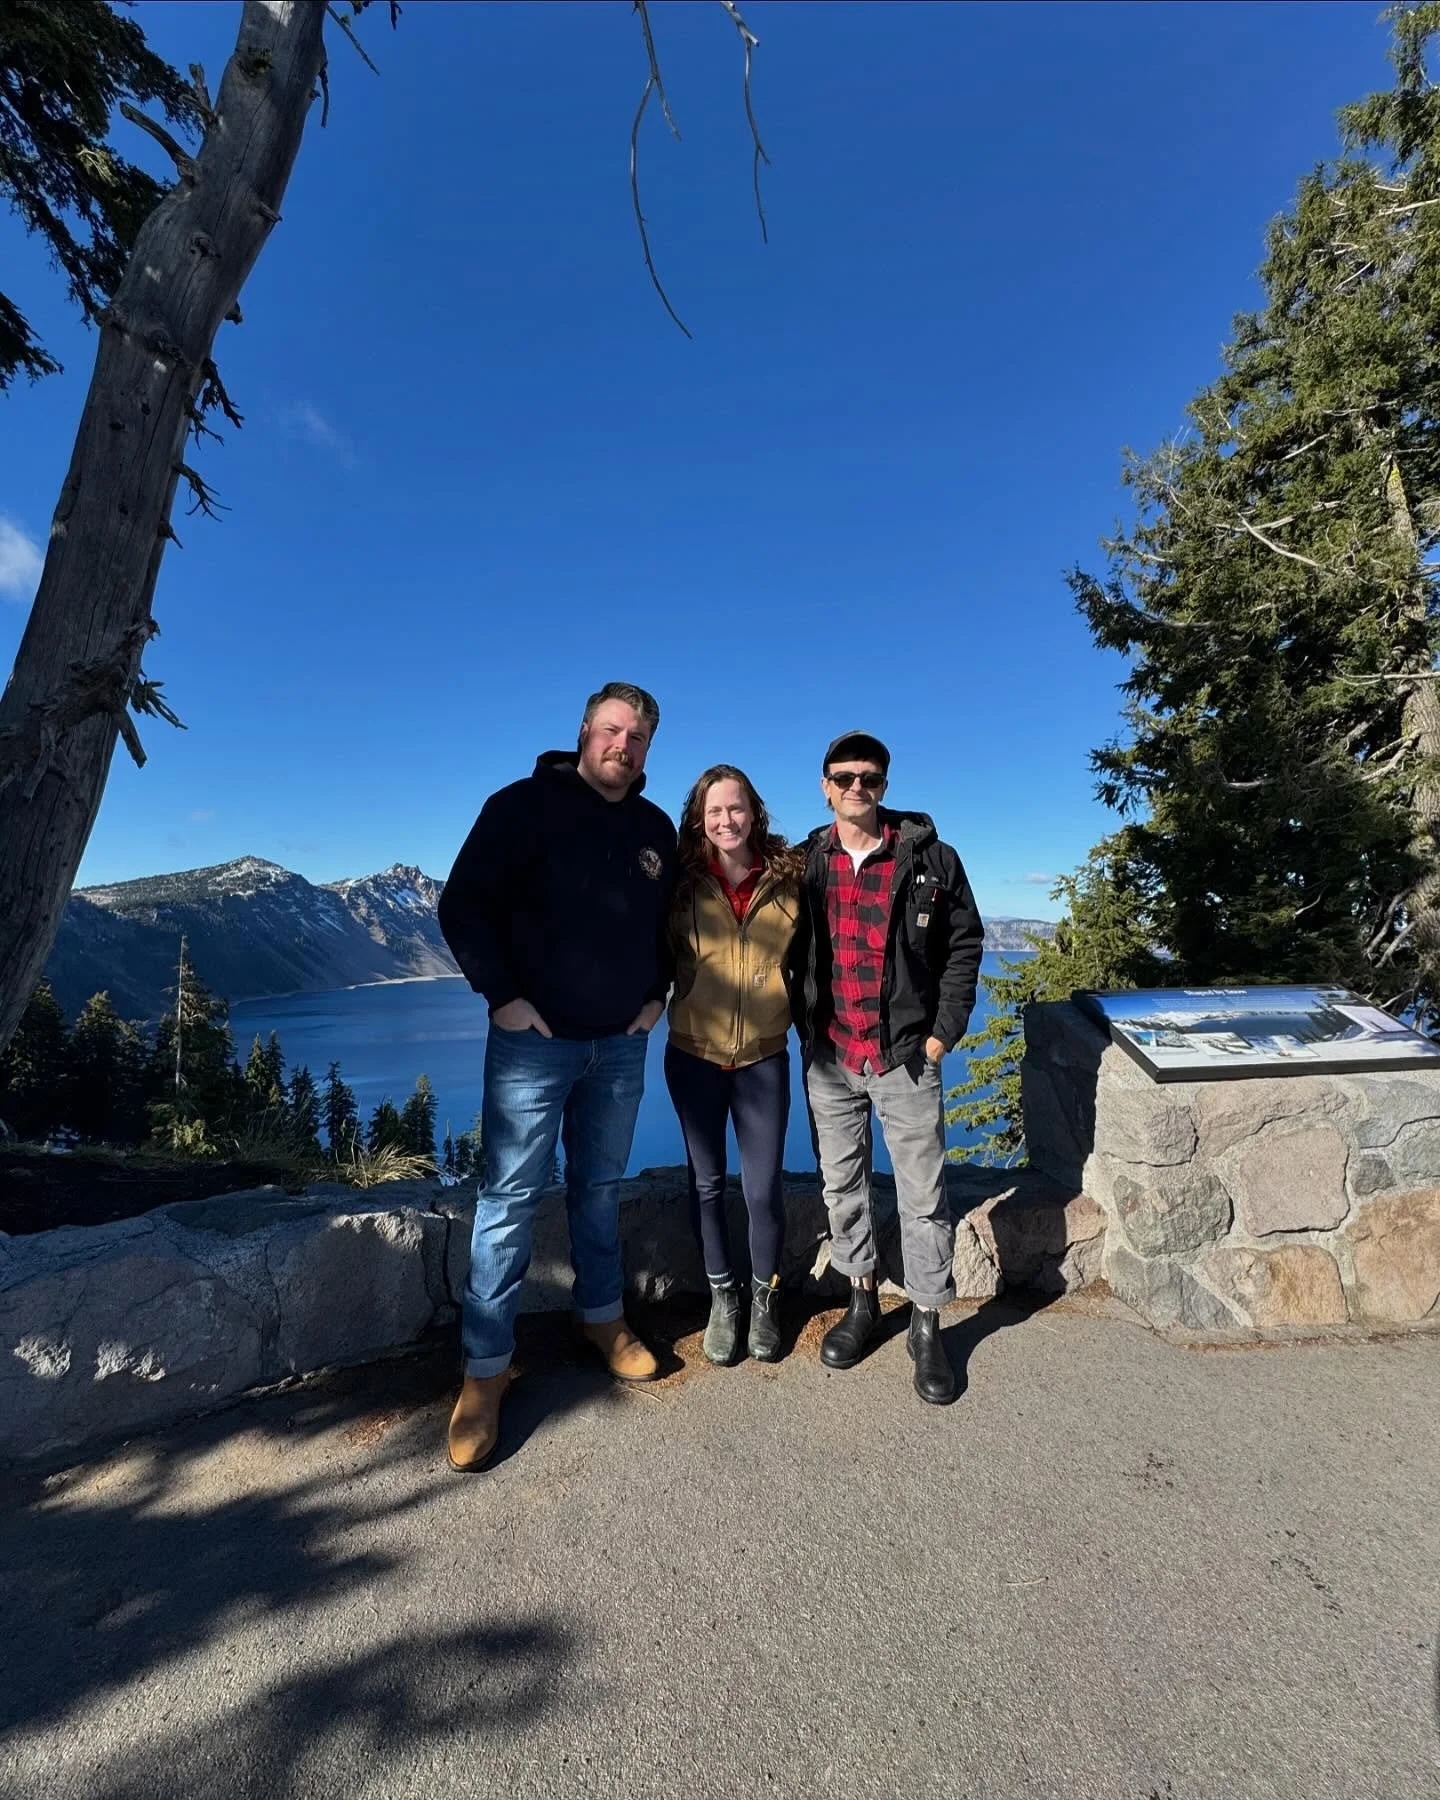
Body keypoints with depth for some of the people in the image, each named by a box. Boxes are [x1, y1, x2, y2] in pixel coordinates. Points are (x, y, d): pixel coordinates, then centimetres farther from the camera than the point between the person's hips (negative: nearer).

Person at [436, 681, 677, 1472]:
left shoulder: (656, 829, 7)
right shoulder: (523, 805, -8)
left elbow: (668, 922, 19)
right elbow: (463, 907, -9)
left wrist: (656, 993, 7)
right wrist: (503, 996, -14)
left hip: (620, 1045, 5)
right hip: (535, 1039, -4)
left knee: (599, 1188, 17)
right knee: (509, 1197, 0)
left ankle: (601, 1317, 35)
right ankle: (485, 1368, 14)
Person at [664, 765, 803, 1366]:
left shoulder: (788, 878, -4)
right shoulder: (684, 883, -5)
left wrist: (801, 1017, 5)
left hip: (763, 1058, 0)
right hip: (693, 1056, 1)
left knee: (763, 1187, 4)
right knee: (707, 1182, 13)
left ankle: (764, 1298, 31)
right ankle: (722, 1298, 34)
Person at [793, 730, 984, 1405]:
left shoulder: (930, 858, -3)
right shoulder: (804, 863, 3)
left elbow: (965, 944, 1)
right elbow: (788, 949, 10)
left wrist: (943, 1031, -3)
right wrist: (803, 1024, 4)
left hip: (905, 1057, -2)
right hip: (828, 1056, 3)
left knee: (923, 1195, 6)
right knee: (841, 1185, 14)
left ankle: (926, 1326, 24)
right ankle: (862, 1300, 35)